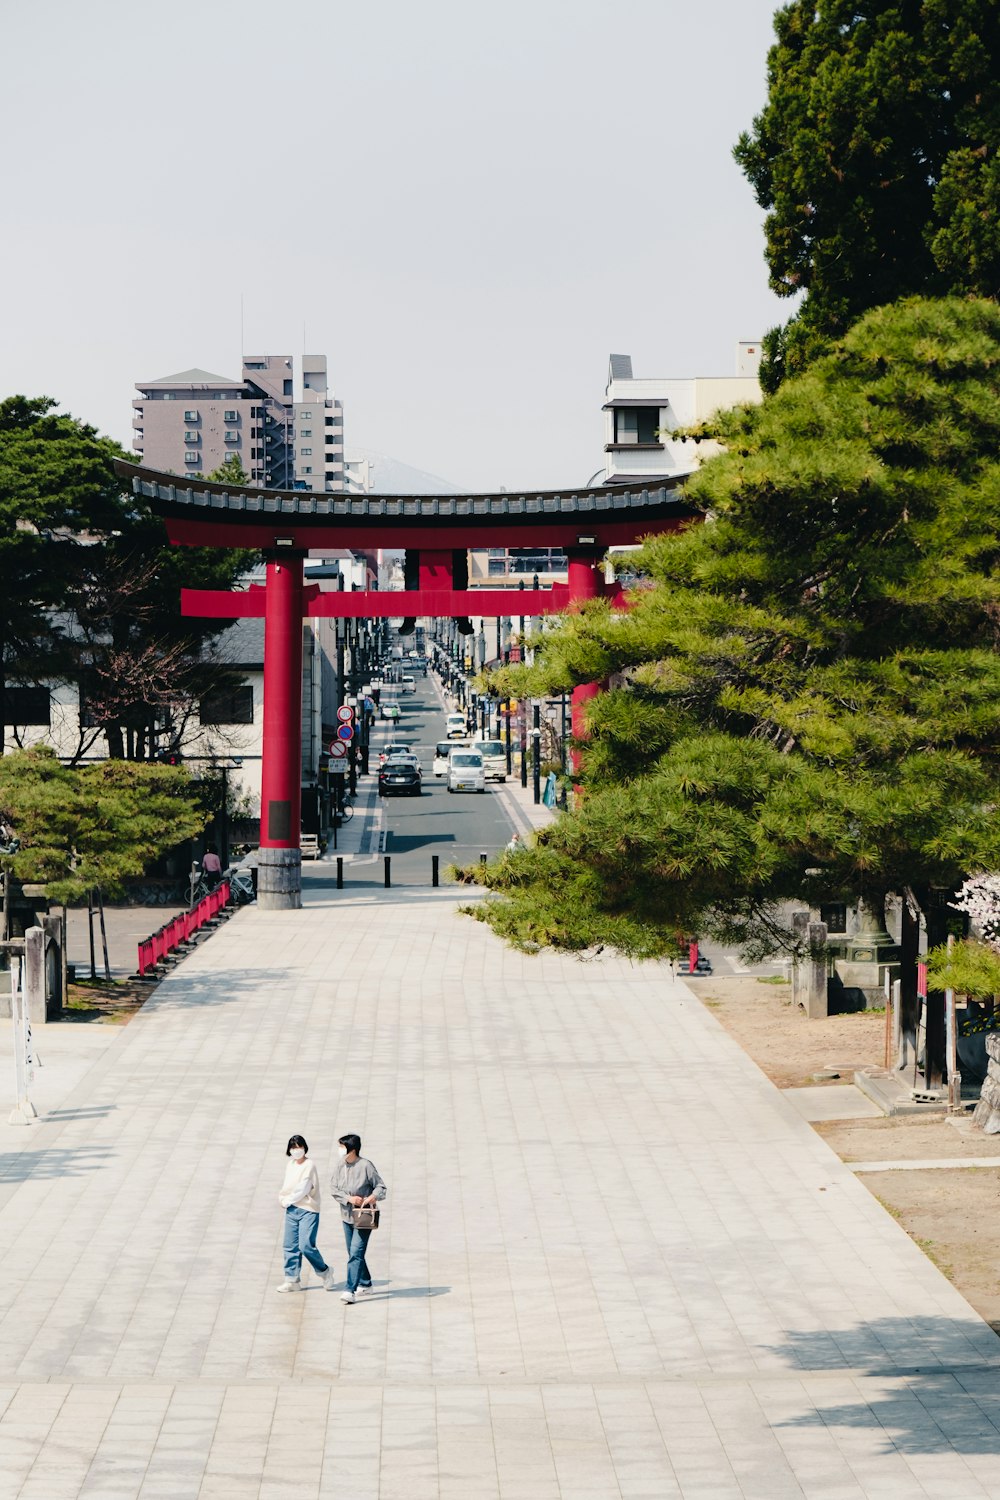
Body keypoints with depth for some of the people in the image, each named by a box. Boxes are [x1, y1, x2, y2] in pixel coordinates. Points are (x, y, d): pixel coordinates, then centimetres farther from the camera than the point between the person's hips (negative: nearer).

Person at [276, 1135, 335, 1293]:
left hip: (308, 1210, -7)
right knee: (290, 1246, 6)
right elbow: (286, 1186, 13)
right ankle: (293, 1280, 13)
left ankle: (324, 1271, 9)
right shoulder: (291, 1164, 12)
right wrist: (283, 1200, -5)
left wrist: (287, 1201, -4)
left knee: (306, 1245, -12)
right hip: (292, 1210, 7)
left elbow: (302, 1190, -14)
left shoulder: (309, 1166, -11)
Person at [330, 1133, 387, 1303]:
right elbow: (334, 1188, -2)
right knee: (353, 1254, 16)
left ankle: (350, 1290, -17)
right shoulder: (340, 1165, -1)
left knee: (356, 1253, -14)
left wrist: (372, 1197, -25)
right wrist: (350, 1198, -16)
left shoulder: (365, 1165, -15)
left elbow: (380, 1186, -7)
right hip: (347, 1215, 6)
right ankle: (365, 1284, 34)